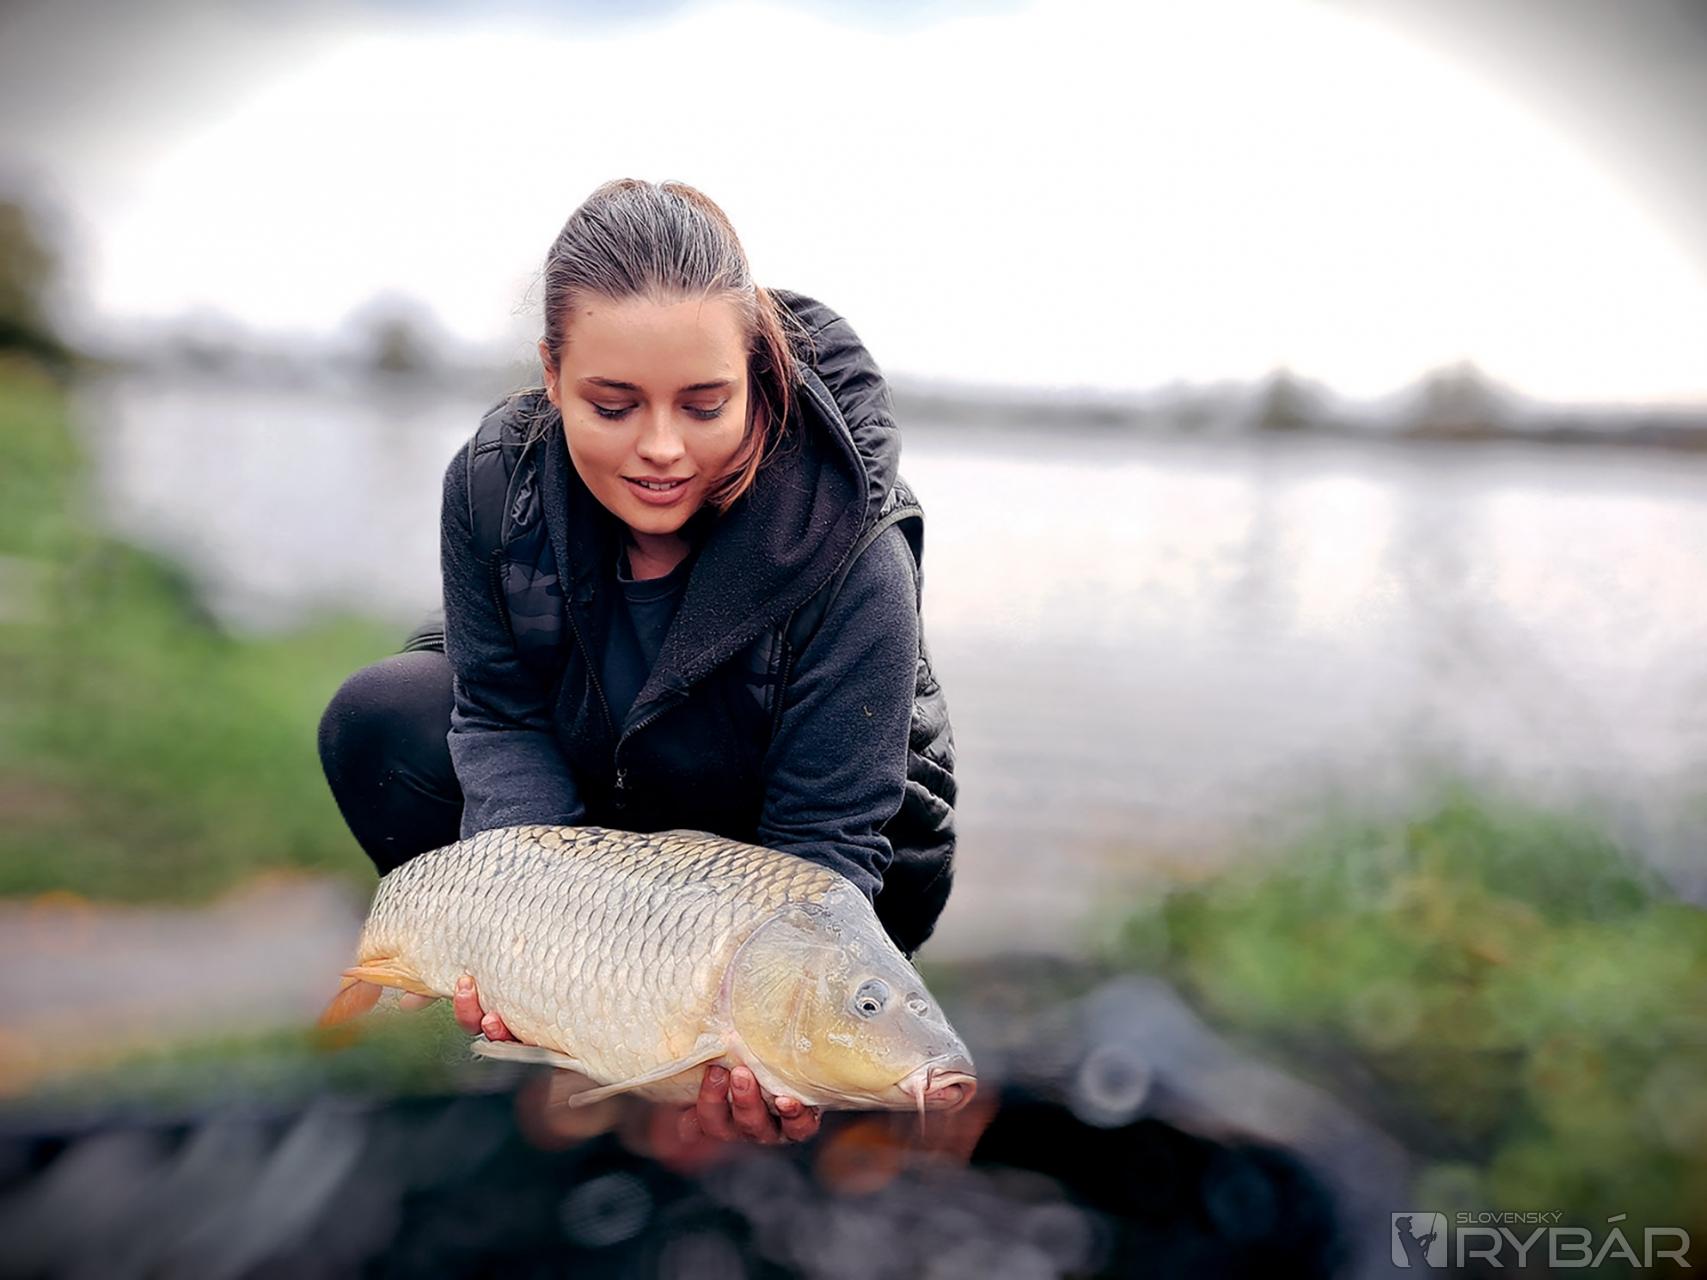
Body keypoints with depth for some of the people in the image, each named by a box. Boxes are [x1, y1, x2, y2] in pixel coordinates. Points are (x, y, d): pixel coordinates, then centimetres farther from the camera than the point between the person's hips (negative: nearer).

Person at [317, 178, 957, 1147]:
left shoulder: (849, 549, -35)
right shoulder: (496, 478, -23)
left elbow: (825, 838, -30)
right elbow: (501, 715, -13)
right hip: (598, 790, 4)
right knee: (376, 723, -16)